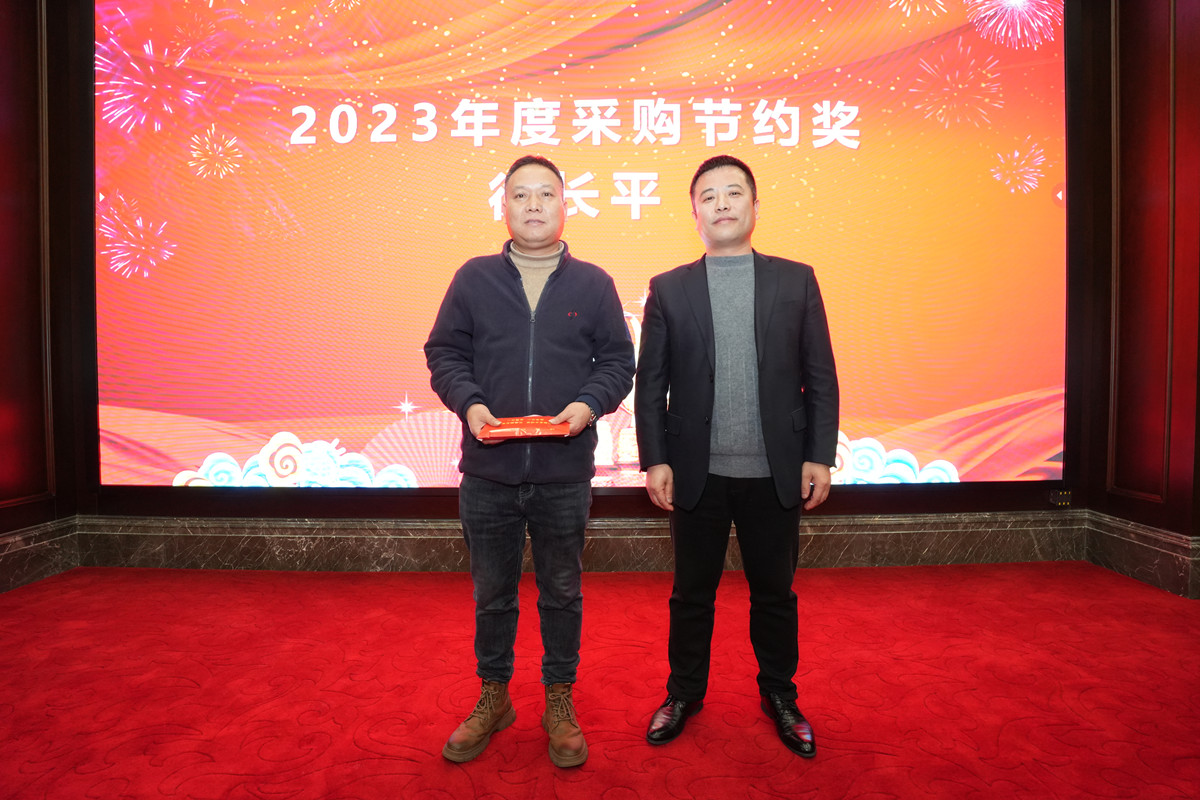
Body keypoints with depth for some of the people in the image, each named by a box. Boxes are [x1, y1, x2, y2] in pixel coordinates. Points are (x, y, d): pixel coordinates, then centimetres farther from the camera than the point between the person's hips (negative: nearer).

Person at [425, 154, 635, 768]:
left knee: (562, 593, 13)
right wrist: (469, 403, -13)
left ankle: (559, 702, 33)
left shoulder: (593, 284, 4)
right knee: (492, 594, 15)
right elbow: (444, 354, 5)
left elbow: (618, 361, 4)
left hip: (565, 474, 0)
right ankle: (493, 698, 36)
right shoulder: (473, 279, 4)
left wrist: (589, 404, -14)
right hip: (488, 471, 1)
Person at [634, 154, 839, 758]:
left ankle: (779, 696, 36)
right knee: (691, 593, 13)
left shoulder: (796, 280, 5)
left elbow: (820, 376, 3)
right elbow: (650, 384, 1)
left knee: (774, 592, 15)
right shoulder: (668, 289, 3)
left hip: (774, 474, 1)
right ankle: (684, 692, 34)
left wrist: (819, 455, -3)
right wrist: (655, 460, -5)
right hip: (697, 475, 0)